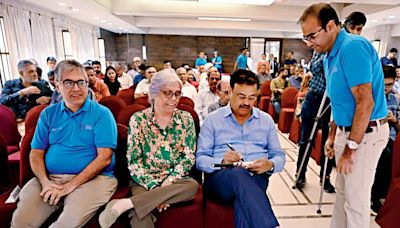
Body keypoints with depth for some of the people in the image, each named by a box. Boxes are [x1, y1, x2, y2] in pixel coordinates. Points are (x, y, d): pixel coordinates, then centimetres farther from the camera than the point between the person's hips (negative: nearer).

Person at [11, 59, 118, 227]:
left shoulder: (102, 113, -4)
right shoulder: (48, 114, 11)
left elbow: (104, 157, -11)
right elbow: (36, 153, 9)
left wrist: (71, 185, -15)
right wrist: (45, 181, -9)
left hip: (93, 177, -3)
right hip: (50, 178, 4)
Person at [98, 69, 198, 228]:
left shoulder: (186, 119, 2)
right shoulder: (138, 119, -2)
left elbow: (189, 157, -1)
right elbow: (133, 160, -5)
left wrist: (169, 181, -16)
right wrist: (153, 186, -17)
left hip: (175, 179, 4)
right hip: (144, 181, -4)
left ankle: (125, 204, -28)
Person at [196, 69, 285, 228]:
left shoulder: (266, 120, 17)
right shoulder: (213, 119, 8)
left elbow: (279, 156, 16)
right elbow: (199, 159, 3)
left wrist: (270, 165, -10)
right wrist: (221, 161, -19)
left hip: (256, 178, 2)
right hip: (219, 177, -1)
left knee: (243, 197, -35)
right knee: (239, 174, -37)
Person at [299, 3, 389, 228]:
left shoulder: (353, 47, -19)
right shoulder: (330, 55, 9)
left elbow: (365, 102, -24)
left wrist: (350, 148, -21)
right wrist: (333, 135, 16)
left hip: (365, 133, -9)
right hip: (346, 130, 9)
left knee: (356, 198, 4)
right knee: (342, 191, 19)